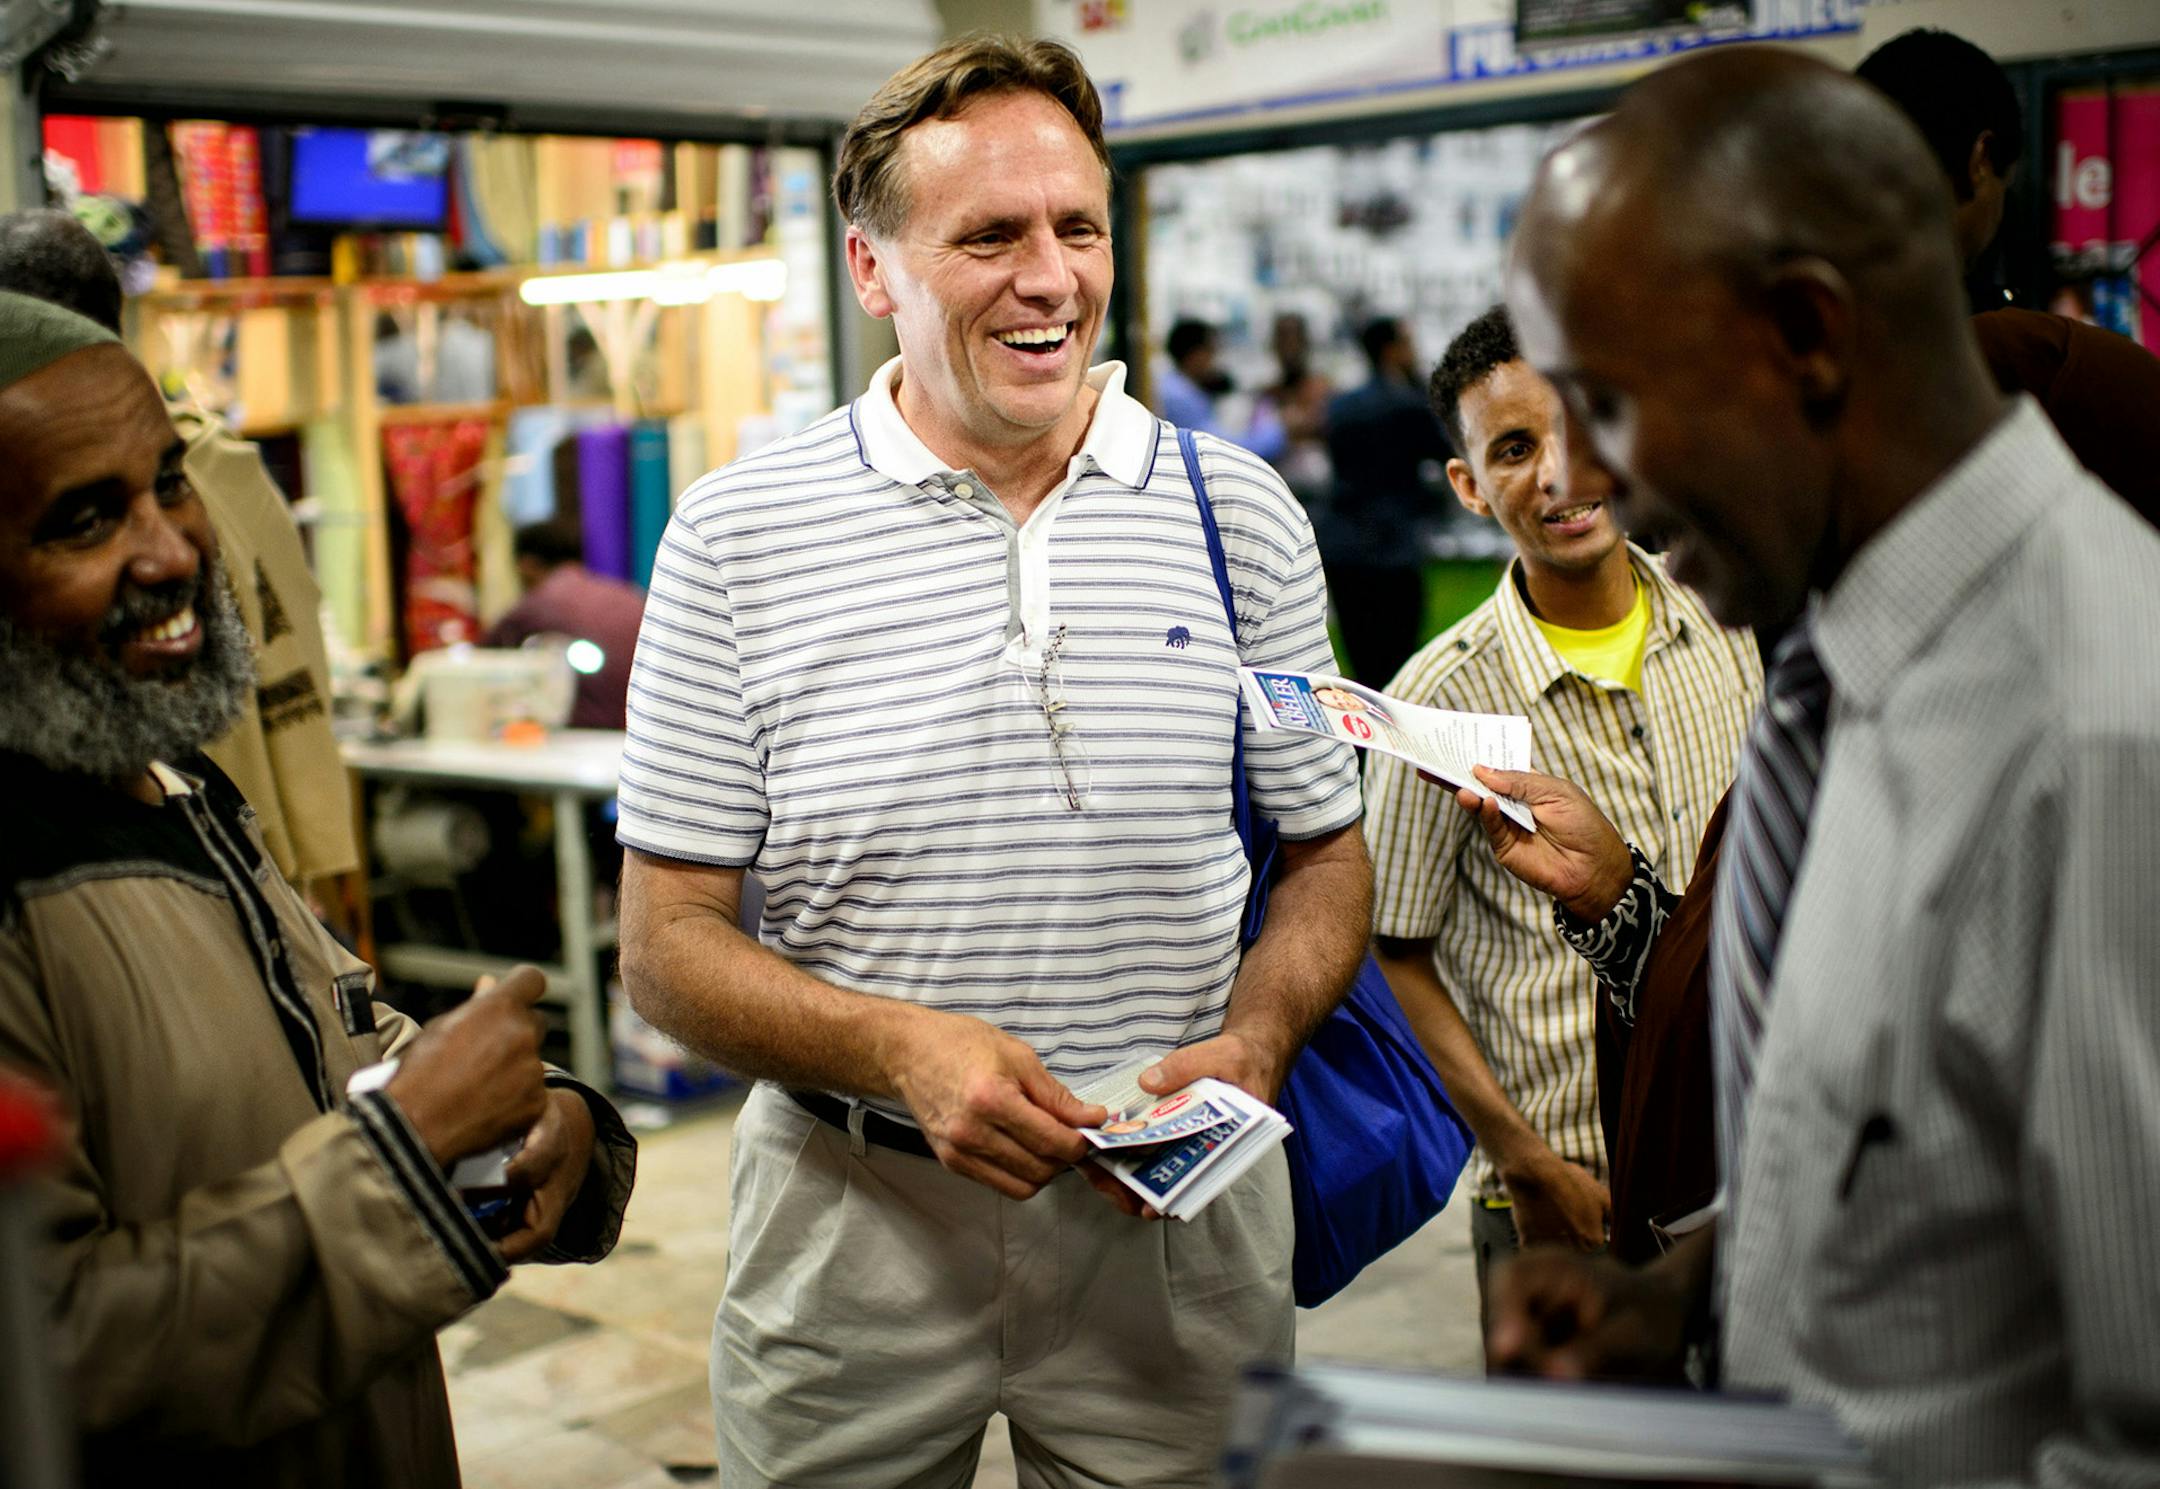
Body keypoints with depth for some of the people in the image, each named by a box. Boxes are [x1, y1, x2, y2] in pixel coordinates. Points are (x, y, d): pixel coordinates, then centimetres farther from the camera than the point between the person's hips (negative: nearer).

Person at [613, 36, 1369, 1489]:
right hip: (850, 1218, -1)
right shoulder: (737, 536, -5)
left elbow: (1330, 853, 7)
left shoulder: (1243, 513, 0)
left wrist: (1253, 1039, -12)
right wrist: (897, 1046, -21)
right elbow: (669, 942, -4)